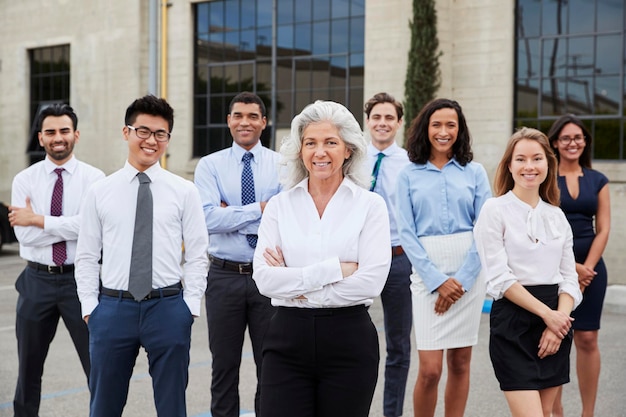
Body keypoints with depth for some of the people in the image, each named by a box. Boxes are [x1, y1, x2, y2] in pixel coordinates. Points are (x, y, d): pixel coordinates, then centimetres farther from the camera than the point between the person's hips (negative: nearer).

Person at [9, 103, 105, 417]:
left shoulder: (94, 179, -3)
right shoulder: (24, 180, 2)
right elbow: (25, 236, -9)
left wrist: (38, 220, -14)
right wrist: (71, 226, -14)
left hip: (80, 279, -2)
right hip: (37, 280, 2)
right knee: (29, 368, 15)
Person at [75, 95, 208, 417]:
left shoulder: (184, 192, 2)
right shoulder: (100, 192, 5)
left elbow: (197, 255, 2)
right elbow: (87, 256, 6)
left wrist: (189, 306, -4)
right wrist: (89, 307, -1)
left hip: (168, 308, -1)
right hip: (112, 307, 1)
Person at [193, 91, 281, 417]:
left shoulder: (282, 165, 1)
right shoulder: (210, 165, 1)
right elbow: (208, 219, -13)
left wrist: (230, 213, -13)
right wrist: (259, 209, -13)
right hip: (225, 276, 0)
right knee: (224, 366, 11)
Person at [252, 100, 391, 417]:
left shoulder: (370, 205, 0)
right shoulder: (279, 206, 5)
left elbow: (371, 281, -12)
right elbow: (264, 278, -6)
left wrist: (296, 285, -9)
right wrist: (335, 269, -13)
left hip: (349, 340, -1)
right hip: (287, 337, 1)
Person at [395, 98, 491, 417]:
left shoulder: (474, 172, 7)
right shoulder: (409, 175, 6)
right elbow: (406, 233, 0)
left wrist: (461, 280, -8)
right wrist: (438, 281, -9)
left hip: (469, 271, 1)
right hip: (427, 272, -1)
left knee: (460, 363, 7)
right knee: (430, 369, -6)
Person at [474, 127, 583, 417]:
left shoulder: (557, 216, 11)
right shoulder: (495, 210, -5)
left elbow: (569, 277, 9)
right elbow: (500, 278, -11)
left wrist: (560, 317, -8)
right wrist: (547, 314, -13)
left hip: (556, 320, 5)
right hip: (513, 320, -5)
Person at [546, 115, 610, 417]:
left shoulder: (597, 180, 9)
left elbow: (603, 229, 6)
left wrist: (587, 267, -6)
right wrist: (571, 266, -11)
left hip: (590, 267, 2)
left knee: (587, 338, 2)